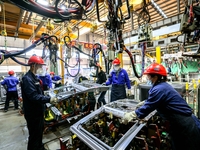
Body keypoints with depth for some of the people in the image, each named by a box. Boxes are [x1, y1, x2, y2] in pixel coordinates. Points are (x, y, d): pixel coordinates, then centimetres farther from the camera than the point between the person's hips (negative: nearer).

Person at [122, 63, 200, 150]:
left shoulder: (159, 89, -27)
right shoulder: (163, 85, 5)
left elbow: (147, 107, -24)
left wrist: (130, 115, -15)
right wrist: (144, 103, 24)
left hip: (184, 126, -9)